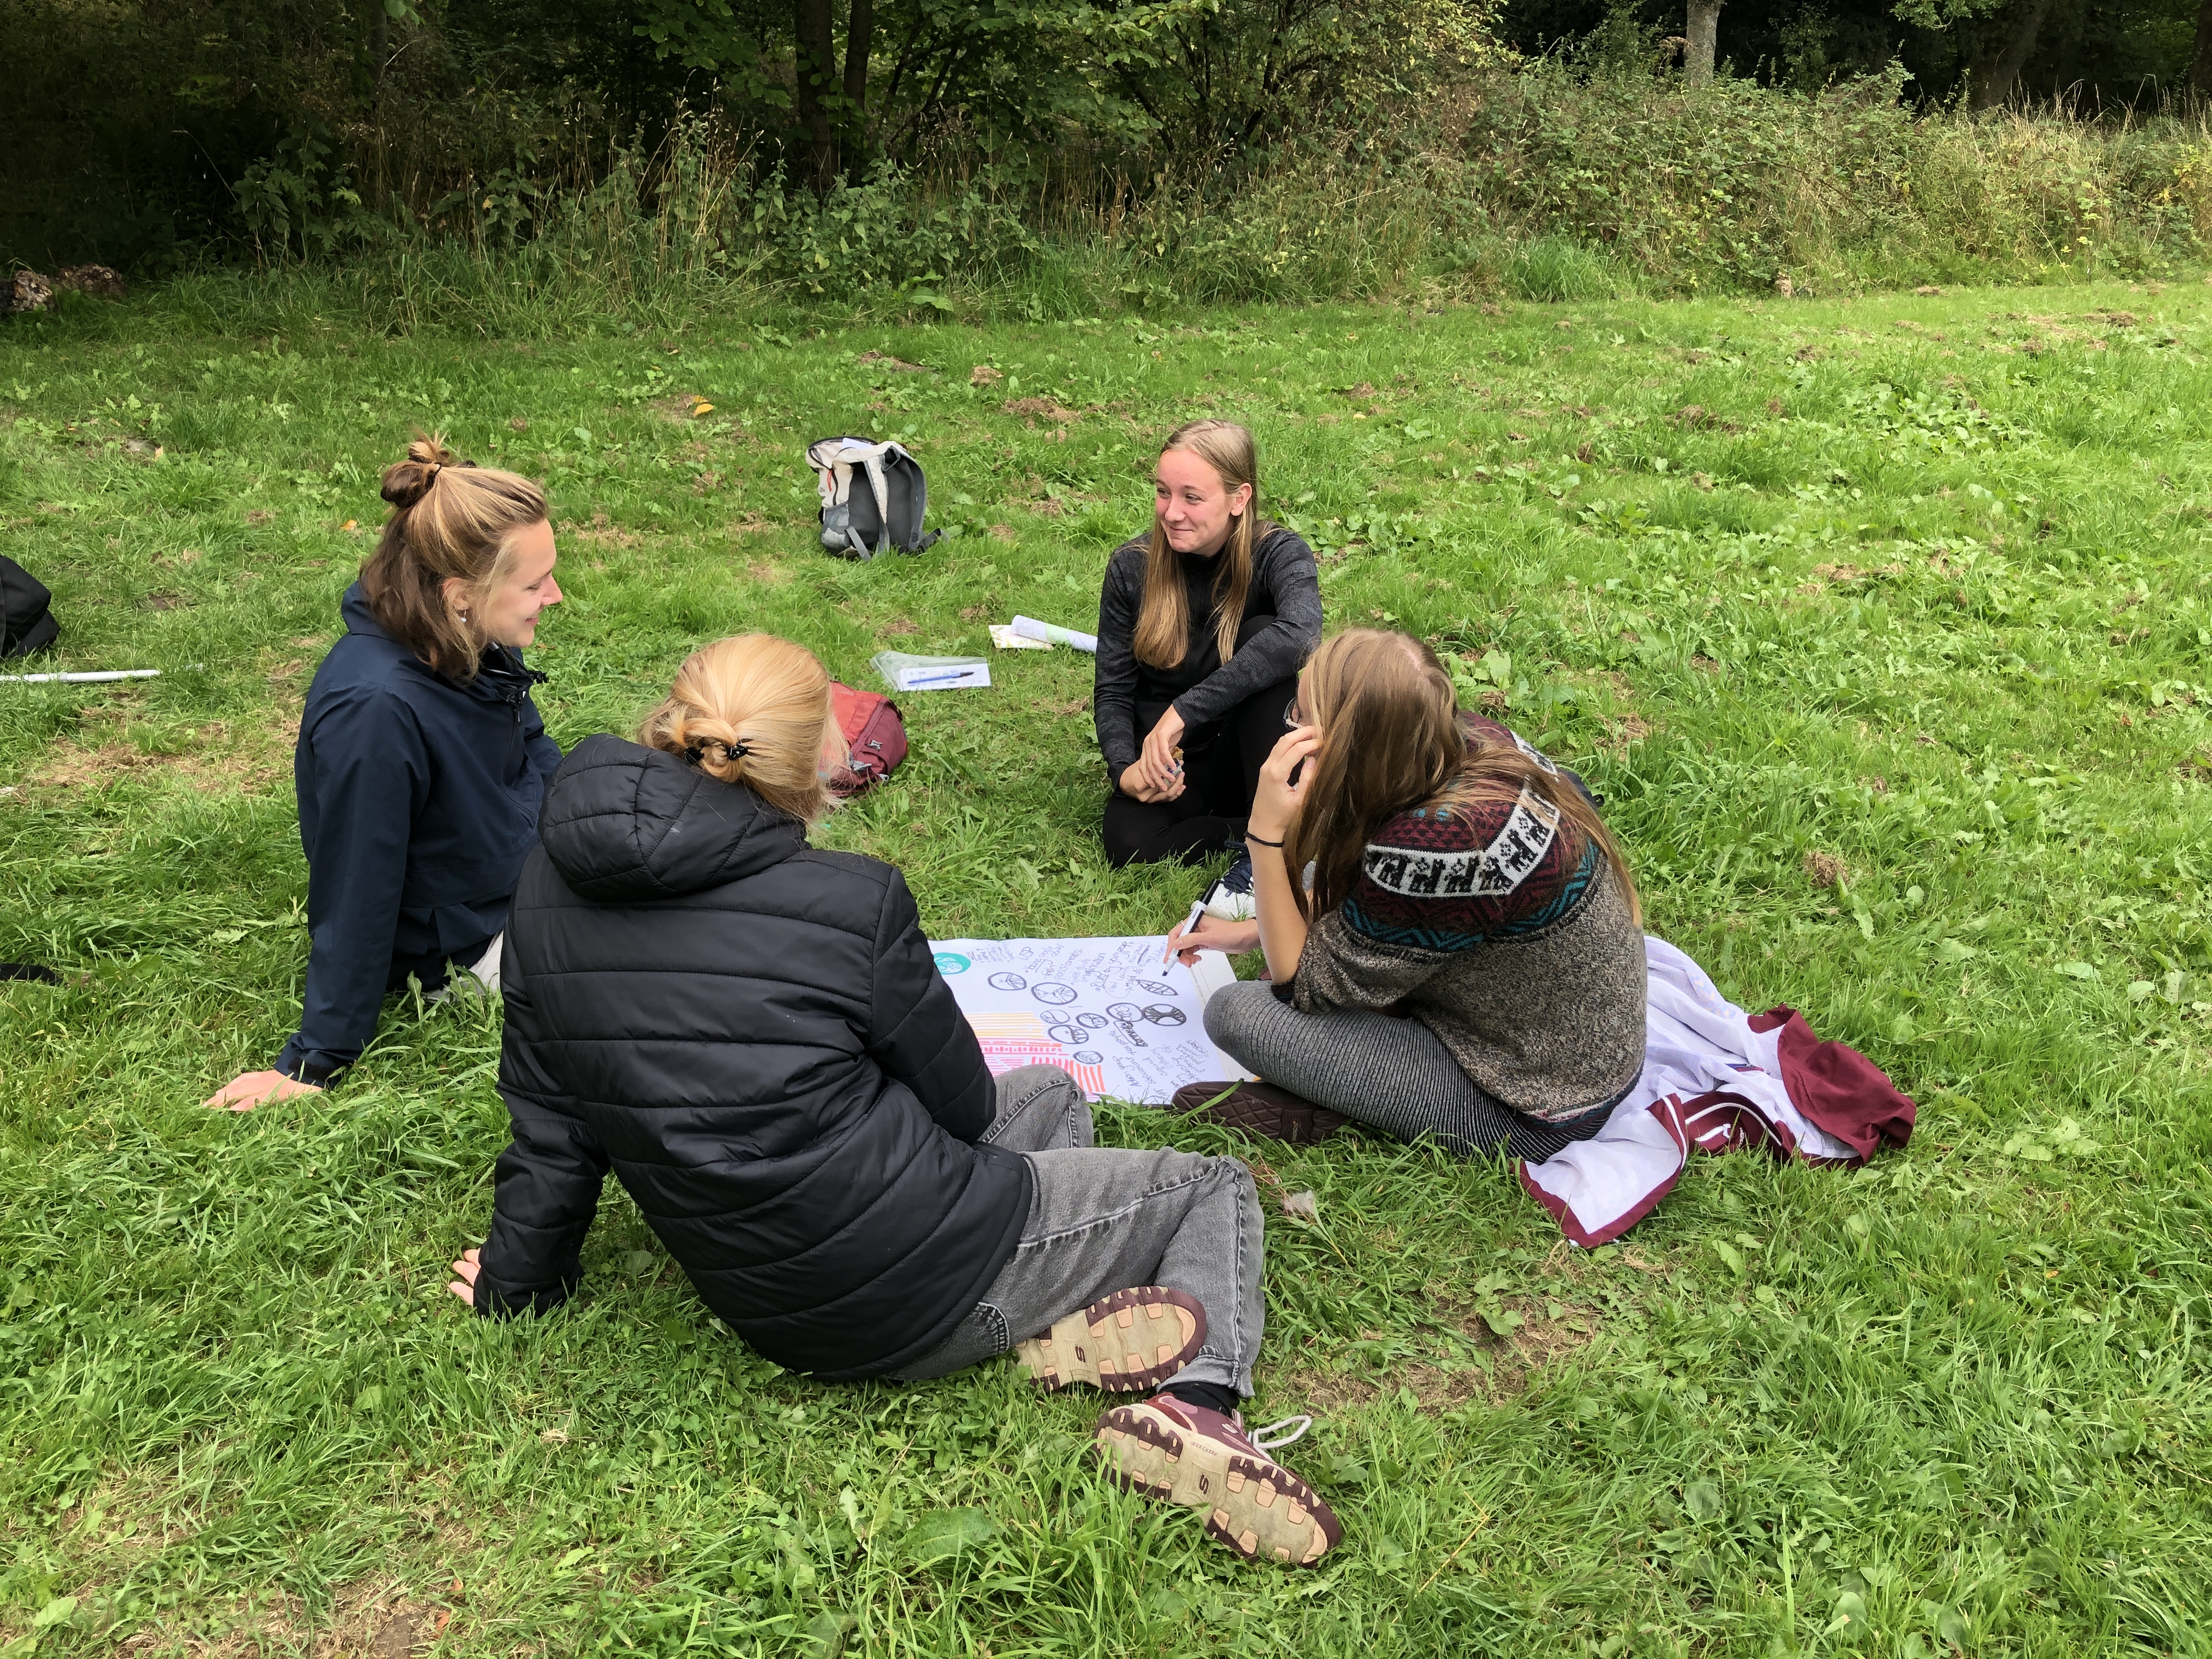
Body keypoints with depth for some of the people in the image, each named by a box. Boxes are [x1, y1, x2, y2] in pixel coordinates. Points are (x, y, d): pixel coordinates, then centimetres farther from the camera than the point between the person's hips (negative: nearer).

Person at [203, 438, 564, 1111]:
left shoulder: (477, 643, -12)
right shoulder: (375, 708, -35)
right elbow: (353, 896, -28)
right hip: (475, 939, -8)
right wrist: (312, 1066, -19)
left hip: (535, 856, 8)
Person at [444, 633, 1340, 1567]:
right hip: (925, 1282, -6)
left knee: (1051, 1094, 30)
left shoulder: (549, 887, -5)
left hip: (767, 1311, 7)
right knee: (1218, 1187, 19)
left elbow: (549, 1129, 3)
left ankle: (1052, 1331, 3)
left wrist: (517, 1282, 21)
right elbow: (964, 1106, -6)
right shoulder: (852, 902, -20)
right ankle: (1197, 1405, -7)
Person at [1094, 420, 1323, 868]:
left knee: (1261, 634, -28)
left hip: (1253, 759, -1)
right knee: (1128, 844, -32)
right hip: (1163, 764, 1)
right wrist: (1125, 770, -23)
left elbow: (1301, 633, -38)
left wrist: (1184, 711, -41)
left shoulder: (1278, 554, -14)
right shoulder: (1132, 567, -6)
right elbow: (1112, 691, -2)